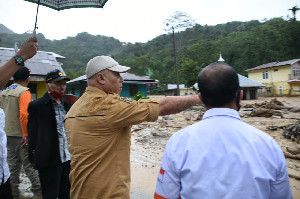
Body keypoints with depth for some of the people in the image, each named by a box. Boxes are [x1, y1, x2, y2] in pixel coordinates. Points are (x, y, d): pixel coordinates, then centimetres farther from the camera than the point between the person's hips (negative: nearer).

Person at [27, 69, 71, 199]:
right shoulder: (37, 106, -7)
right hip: (49, 160, -5)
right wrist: (33, 159, -1)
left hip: (68, 159, 5)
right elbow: (32, 134, -3)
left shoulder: (66, 104, 10)